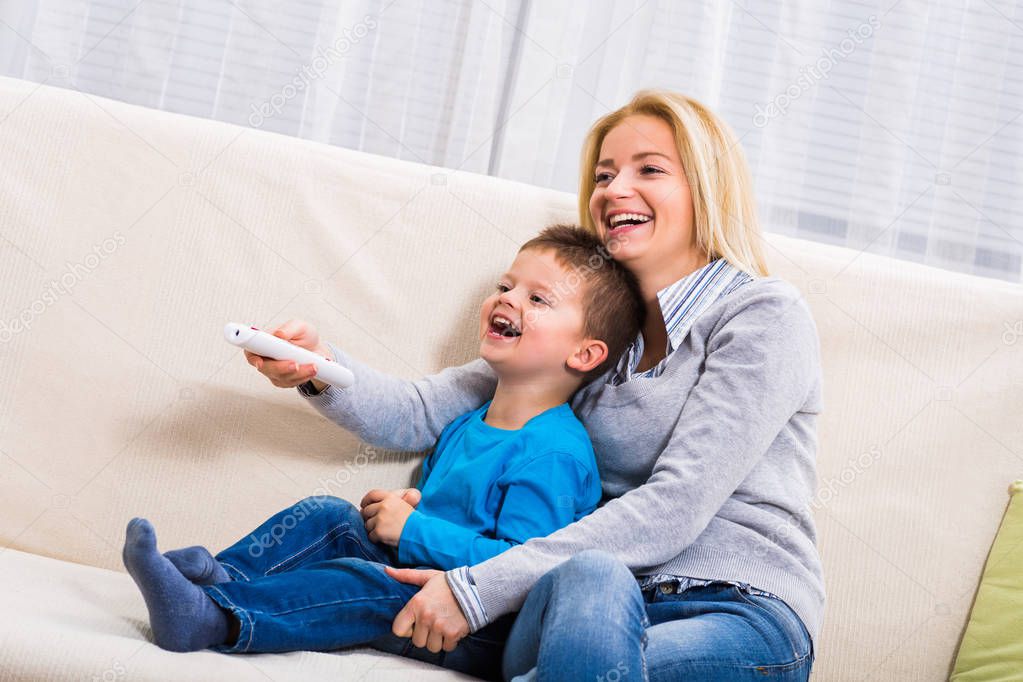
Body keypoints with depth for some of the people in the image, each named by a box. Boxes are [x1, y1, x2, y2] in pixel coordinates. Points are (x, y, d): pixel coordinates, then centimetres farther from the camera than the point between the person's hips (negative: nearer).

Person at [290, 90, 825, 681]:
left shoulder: (765, 314, -3)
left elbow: (676, 505, -14)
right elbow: (426, 415, 12)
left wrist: (478, 588, -18)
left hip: (745, 617, -3)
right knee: (587, 575, -36)